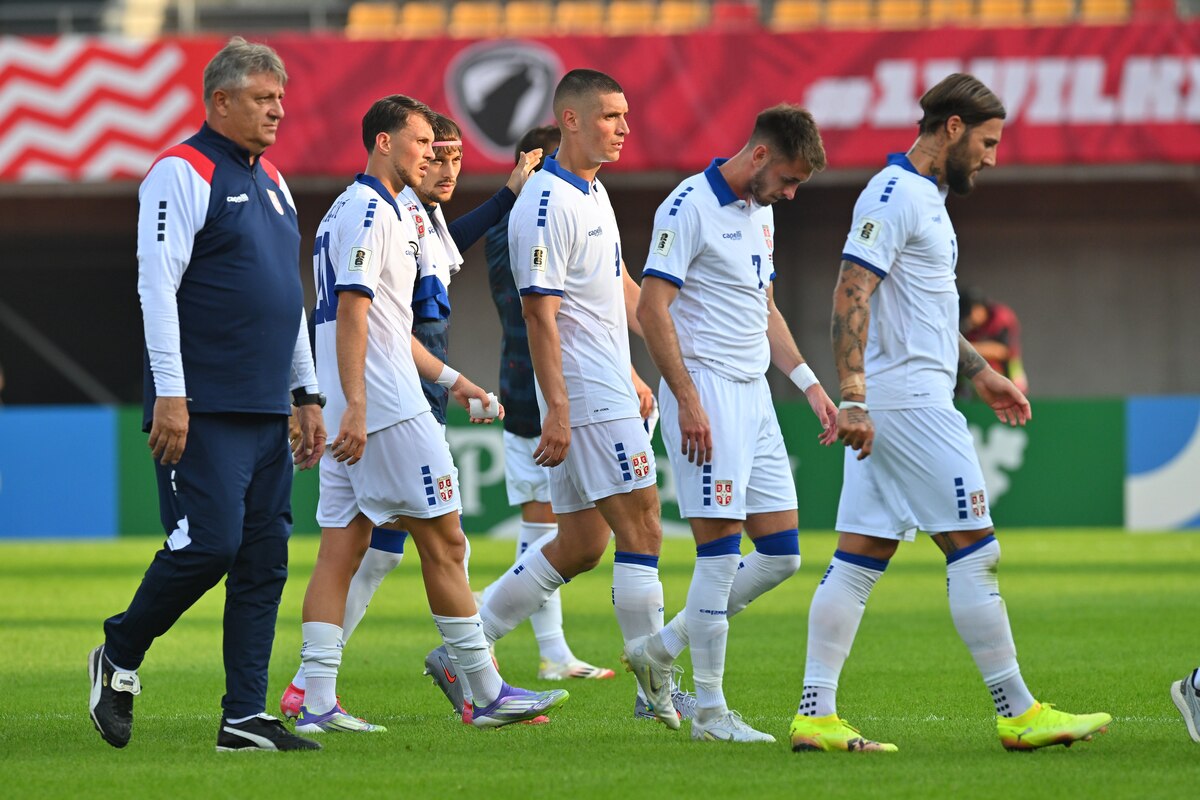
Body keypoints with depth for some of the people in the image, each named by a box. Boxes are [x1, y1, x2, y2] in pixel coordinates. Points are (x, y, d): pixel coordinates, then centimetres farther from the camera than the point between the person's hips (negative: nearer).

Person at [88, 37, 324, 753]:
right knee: (208, 544, -13)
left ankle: (246, 717, 5)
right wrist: (169, 395, -19)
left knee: (265, 558, 3)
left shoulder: (270, 182, 19)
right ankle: (120, 657, 9)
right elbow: (157, 286, -14)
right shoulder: (183, 175, -7)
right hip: (204, 410, -8)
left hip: (267, 412, 8)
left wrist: (308, 395, 21)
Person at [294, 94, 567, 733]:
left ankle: (316, 703, -3)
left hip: (352, 415, 10)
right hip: (388, 411, -10)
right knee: (443, 542, -3)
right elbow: (351, 314, -19)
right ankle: (488, 693, 2)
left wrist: (450, 378, 27)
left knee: (342, 548, 3)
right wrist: (355, 407, -25)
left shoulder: (348, 212, 21)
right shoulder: (371, 212, -11)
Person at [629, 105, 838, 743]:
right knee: (720, 556, -8)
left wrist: (809, 384, 19)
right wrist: (688, 400, -20)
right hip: (706, 393, -9)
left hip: (753, 397, 9)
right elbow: (652, 308, -15)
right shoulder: (690, 207, -11)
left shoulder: (760, 212, 17)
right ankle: (709, 711, -2)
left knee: (781, 554, 6)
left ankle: (664, 646, 18)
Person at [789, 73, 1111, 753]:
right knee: (974, 551, -6)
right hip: (908, 399, -10)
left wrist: (981, 372, 29)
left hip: (890, 409, 10)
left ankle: (817, 715, 4)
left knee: (861, 559, 6)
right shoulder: (894, 195, -13)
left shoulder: (924, 198, 20)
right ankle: (1018, 714, -3)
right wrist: (853, 399, -26)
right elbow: (851, 296, -20)